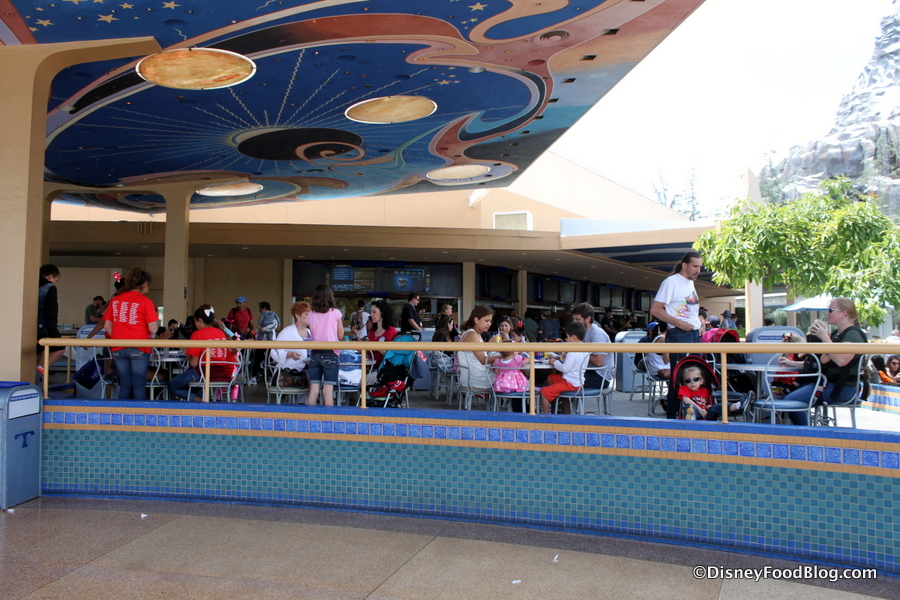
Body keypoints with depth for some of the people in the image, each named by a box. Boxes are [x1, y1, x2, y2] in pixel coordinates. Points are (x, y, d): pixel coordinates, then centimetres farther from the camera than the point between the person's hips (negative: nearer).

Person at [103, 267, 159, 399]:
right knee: (139, 385, 2)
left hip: (118, 349, 4)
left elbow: (107, 326, 9)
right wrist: (155, 318, 8)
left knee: (124, 385, 12)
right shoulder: (145, 301, -7)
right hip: (139, 349, -4)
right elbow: (153, 329, -10)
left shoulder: (115, 300, 7)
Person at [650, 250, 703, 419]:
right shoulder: (671, 282, -8)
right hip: (679, 335, -8)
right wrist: (679, 323, -18)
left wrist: (698, 324, 9)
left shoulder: (691, 283, 17)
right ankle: (672, 417, 2)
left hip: (694, 334, 8)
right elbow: (655, 310, -14)